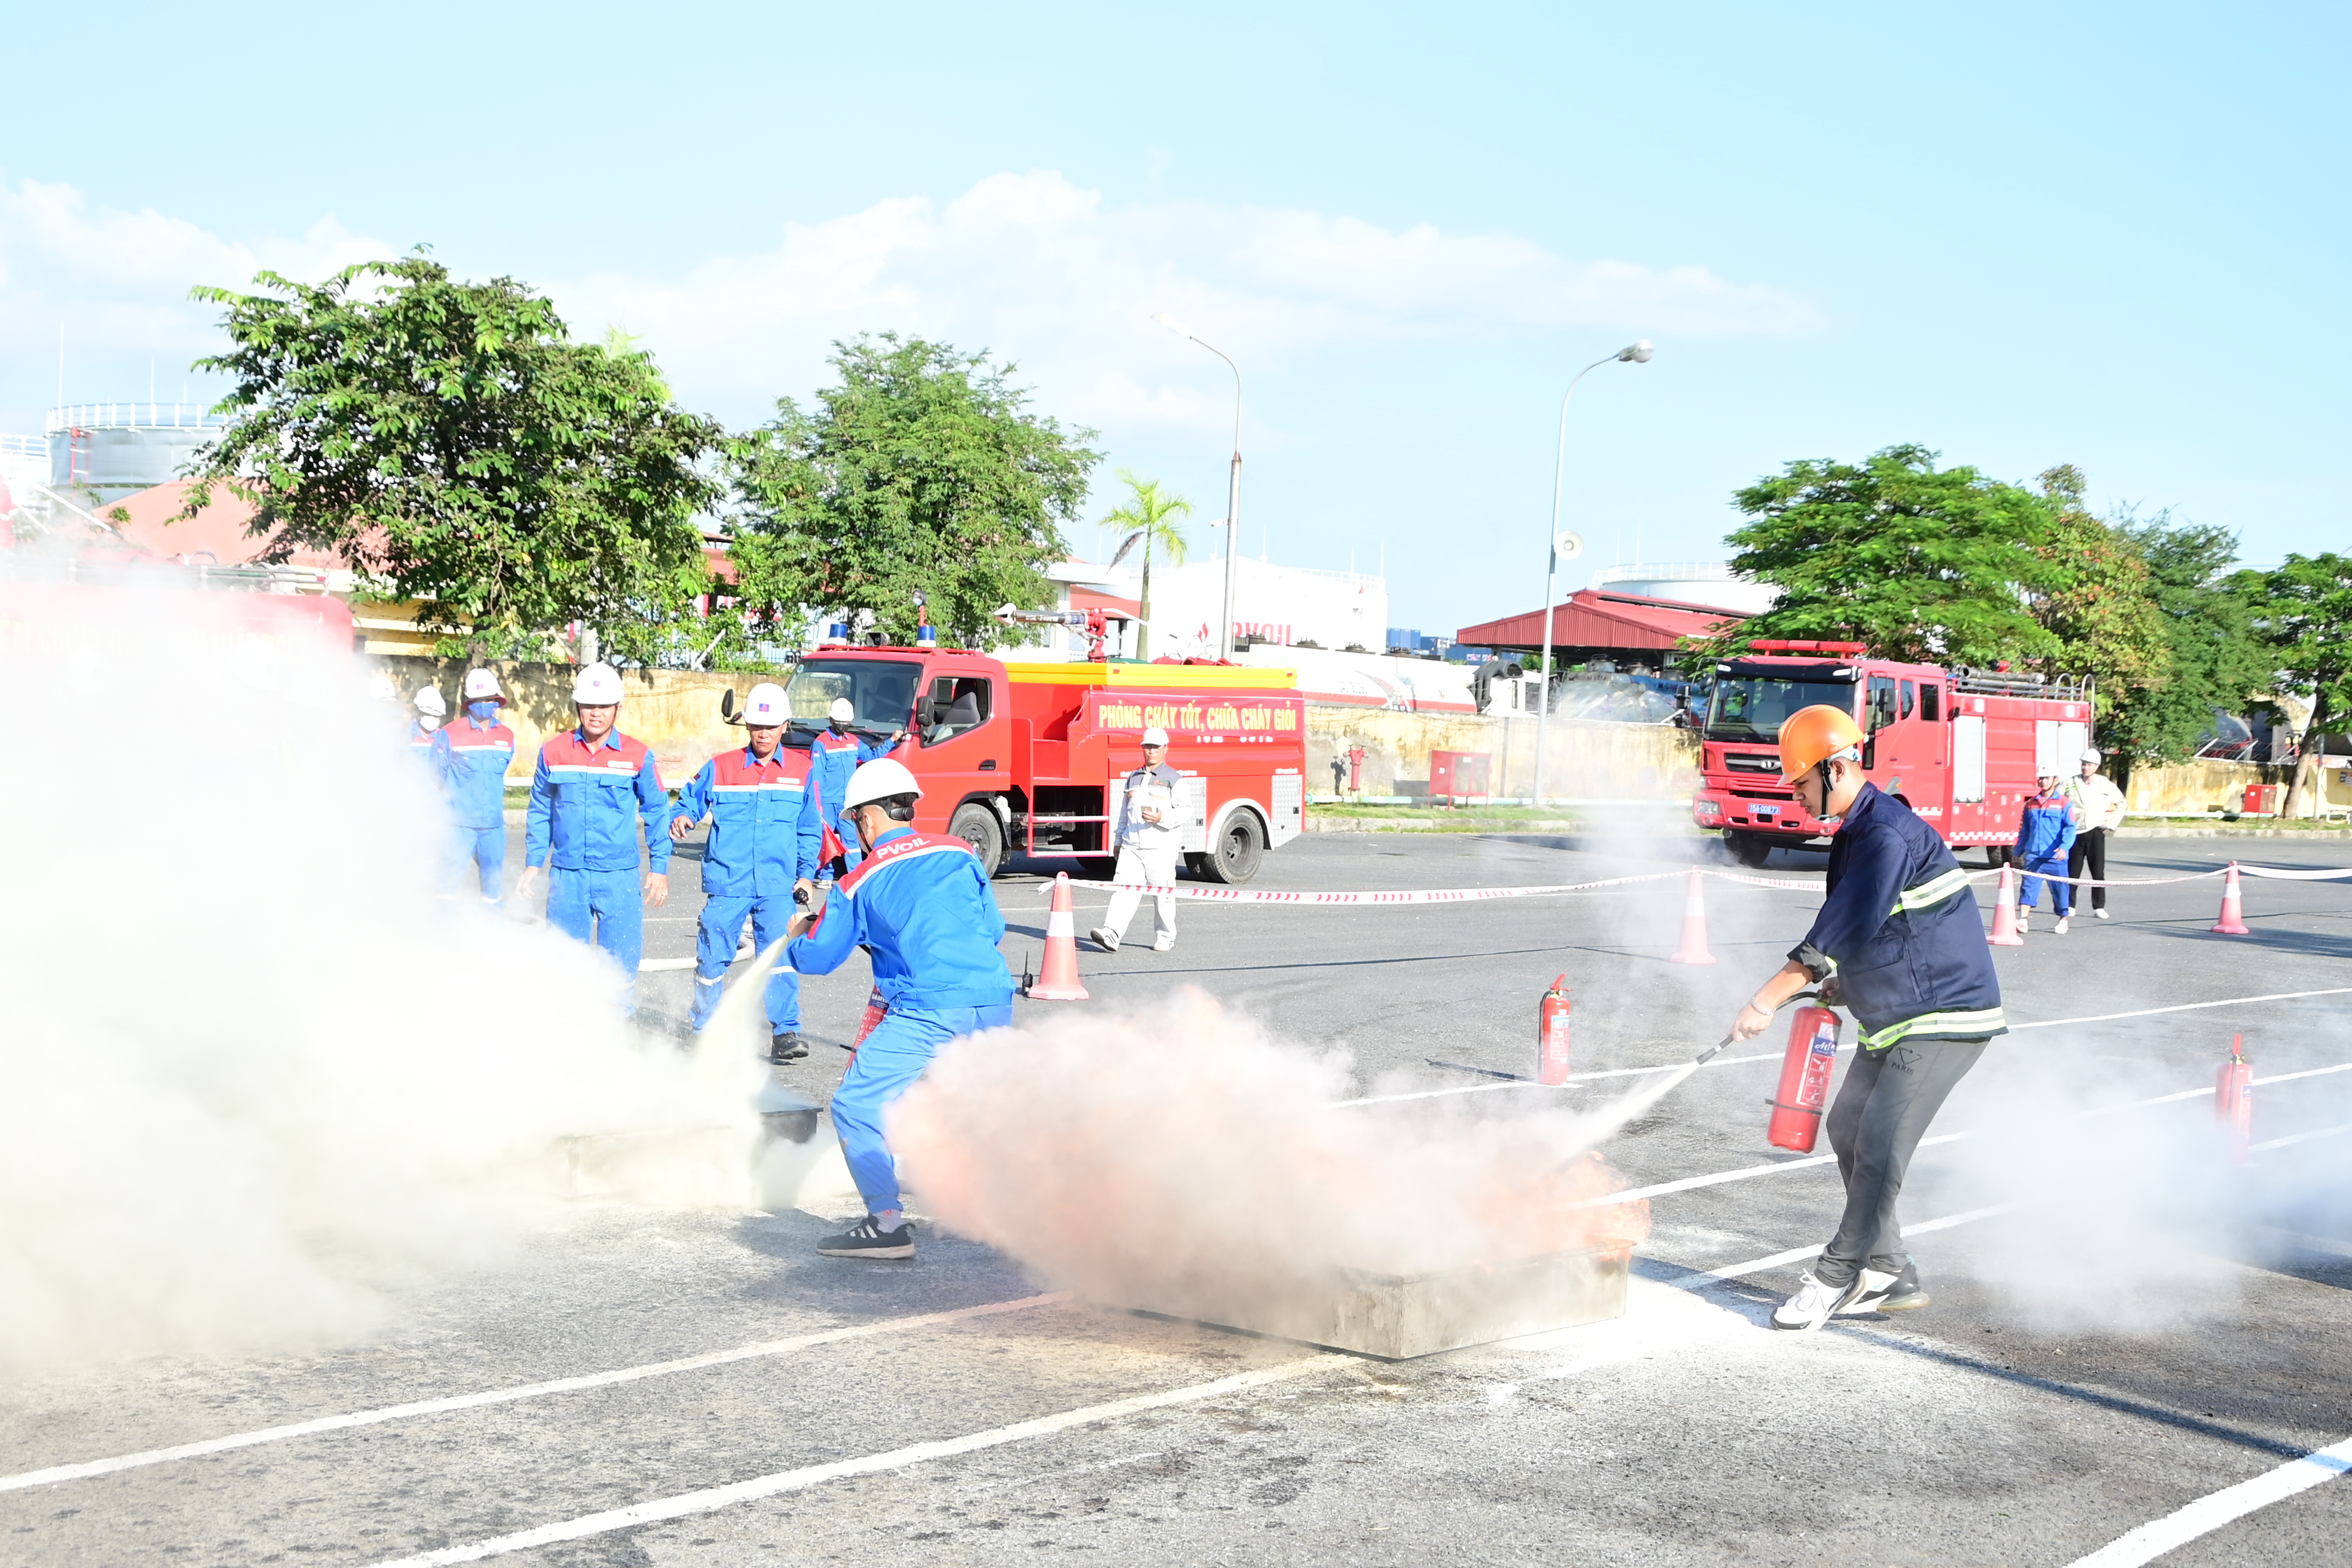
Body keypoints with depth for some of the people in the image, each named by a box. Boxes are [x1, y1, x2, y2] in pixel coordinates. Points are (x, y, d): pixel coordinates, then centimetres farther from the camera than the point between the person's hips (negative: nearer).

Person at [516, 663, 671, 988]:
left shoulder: (638, 756, -1)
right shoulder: (553, 752, 3)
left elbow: (657, 812, 6)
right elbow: (540, 811, 13)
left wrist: (659, 868, 2)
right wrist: (533, 863, 10)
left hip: (620, 878, -1)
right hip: (568, 876, 1)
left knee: (620, 963, 0)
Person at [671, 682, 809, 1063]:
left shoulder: (801, 771, 7)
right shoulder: (720, 768, 4)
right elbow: (691, 800, 12)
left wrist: (806, 875, 5)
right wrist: (681, 818, -11)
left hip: (777, 885, 0)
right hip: (726, 883, 1)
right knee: (712, 957, 6)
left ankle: (785, 1033, -12)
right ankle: (705, 1030, 25)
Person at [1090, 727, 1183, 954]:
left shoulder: (1174, 779, 1)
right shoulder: (1133, 778, 19)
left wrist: (1162, 818, -23)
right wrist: (1119, 841, 22)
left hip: (1161, 847, -4)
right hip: (1131, 847, 4)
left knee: (1162, 894, 2)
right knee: (1125, 889, -8)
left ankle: (1165, 938, 16)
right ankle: (1111, 935, -19)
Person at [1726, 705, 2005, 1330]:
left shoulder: (1889, 835, -22)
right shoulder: (1854, 832, 11)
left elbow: (1845, 928, -25)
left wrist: (1768, 1001, -22)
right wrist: (1845, 983, 6)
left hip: (1945, 1018, -11)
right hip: (1897, 1017, 11)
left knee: (1879, 1147, -12)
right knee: (1848, 1130, 12)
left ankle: (1835, 1278, -3)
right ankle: (1889, 1274, 19)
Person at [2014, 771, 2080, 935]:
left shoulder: (2064, 803, -1)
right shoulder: (2031, 804, 14)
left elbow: (2070, 828, -8)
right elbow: (2024, 830, 21)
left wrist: (2064, 847, -22)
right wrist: (2019, 852, 21)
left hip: (2055, 856, -3)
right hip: (2033, 855, 3)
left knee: (2060, 888, 5)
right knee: (2028, 885, -8)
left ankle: (2063, 920, 21)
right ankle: (2022, 921, -13)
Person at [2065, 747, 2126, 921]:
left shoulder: (2106, 785, 2)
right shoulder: (2071, 784, 2)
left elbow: (2121, 803, 14)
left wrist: (2112, 824, 7)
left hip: (2095, 832, -1)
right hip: (2076, 833, 1)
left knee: (2098, 872, -5)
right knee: (2072, 872, 4)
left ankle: (2099, 908, -1)